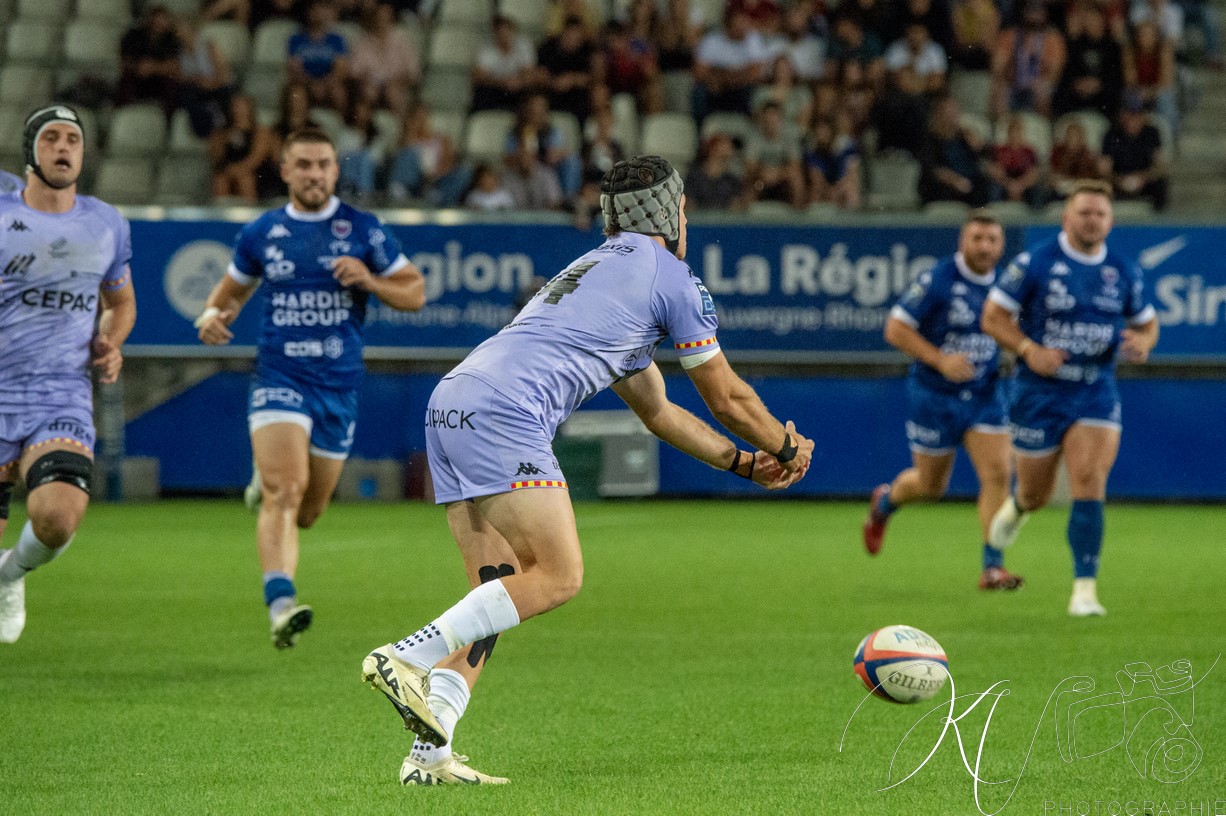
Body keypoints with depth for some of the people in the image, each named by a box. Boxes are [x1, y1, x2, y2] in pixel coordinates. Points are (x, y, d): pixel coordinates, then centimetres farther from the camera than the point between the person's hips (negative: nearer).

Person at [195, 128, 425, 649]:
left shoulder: (363, 230, 2)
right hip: (279, 378, -1)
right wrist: (213, 315, -1)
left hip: (339, 386, 2)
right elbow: (234, 287, 22)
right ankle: (281, 605, -33)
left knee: (307, 512, 12)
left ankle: (268, 480, 48)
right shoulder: (260, 234, 6)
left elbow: (415, 293, 5)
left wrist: (369, 280, -14)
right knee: (285, 492, -24)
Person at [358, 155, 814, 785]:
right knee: (559, 576, -10)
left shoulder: (598, 268, 35)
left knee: (499, 591, 9)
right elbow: (726, 398, 15)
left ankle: (429, 754, -4)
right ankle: (405, 657, -22)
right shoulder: (669, 274, 8)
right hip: (505, 414, -9)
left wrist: (744, 463, 44)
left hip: (451, 404, 9)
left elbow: (657, 411, 42)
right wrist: (787, 450, 33)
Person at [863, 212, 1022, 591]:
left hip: (985, 396, 4)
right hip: (934, 398, -3)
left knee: (997, 474, -13)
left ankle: (993, 567, -9)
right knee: (931, 485, 9)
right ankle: (885, 502, 44)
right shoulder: (937, 280, -15)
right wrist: (940, 360, -23)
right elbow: (895, 329, -14)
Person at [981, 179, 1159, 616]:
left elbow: (1147, 322, 16)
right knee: (1036, 494, 9)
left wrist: (1141, 342, -8)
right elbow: (993, 317, -4)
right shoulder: (1035, 263, -7)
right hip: (1040, 394, -1)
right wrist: (1029, 350, -19)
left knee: (1089, 484, -16)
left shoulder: (1124, 271, 3)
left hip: (1096, 395, 1)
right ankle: (1017, 506, 49)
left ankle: (1084, 588, -12)